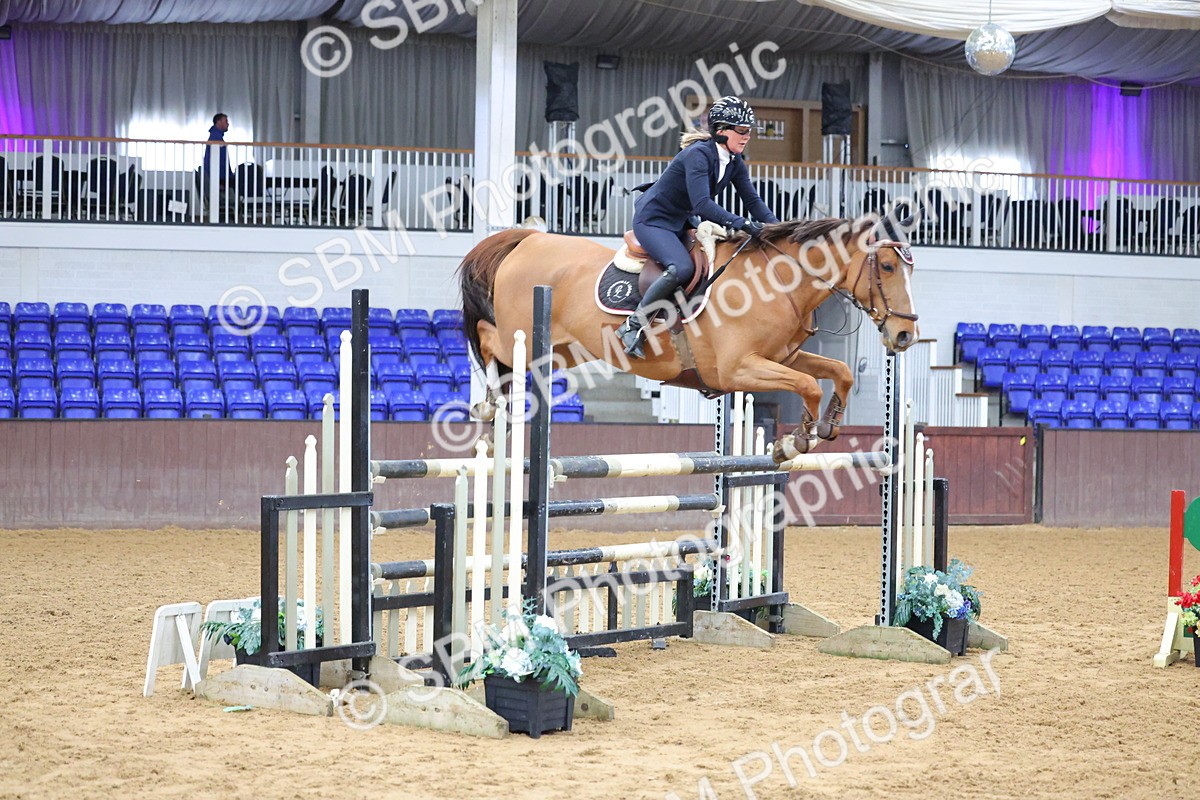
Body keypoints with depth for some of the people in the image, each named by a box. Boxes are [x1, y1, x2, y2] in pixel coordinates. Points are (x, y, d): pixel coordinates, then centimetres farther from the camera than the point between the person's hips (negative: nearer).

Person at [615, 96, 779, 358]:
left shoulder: (735, 163, 1)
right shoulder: (698, 154, -25)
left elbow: (752, 201, 1)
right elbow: (702, 204, -36)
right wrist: (741, 223, -44)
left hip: (683, 223, 9)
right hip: (653, 220, -9)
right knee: (682, 269, -31)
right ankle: (633, 325, -20)